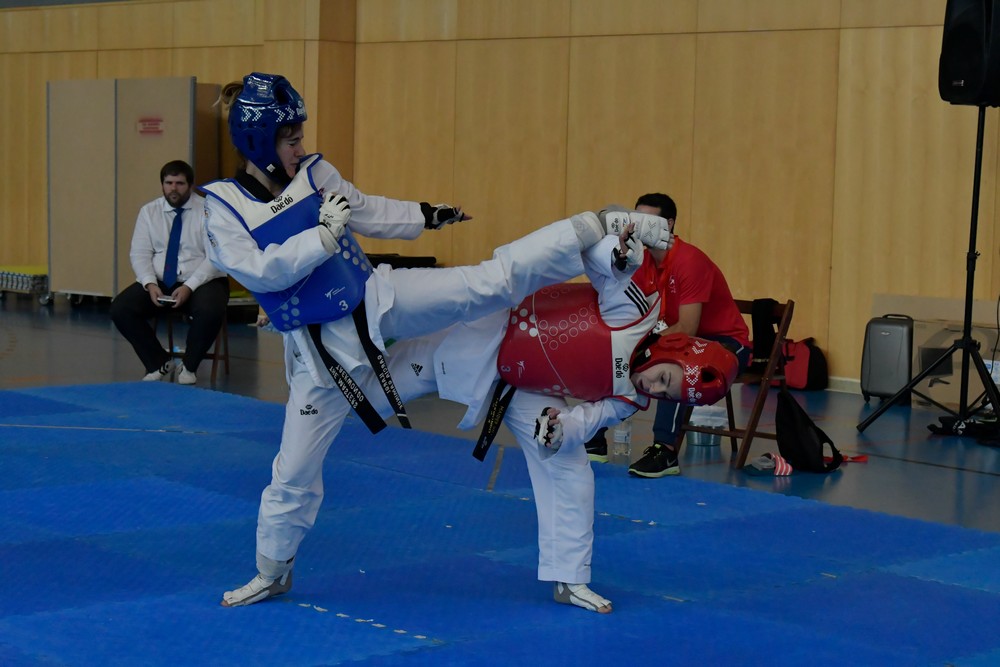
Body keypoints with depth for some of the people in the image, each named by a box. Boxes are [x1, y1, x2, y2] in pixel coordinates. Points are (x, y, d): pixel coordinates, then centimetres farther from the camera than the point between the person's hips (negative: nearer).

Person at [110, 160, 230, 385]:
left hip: (201, 282, -4)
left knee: (210, 311, -35)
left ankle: (189, 366, -8)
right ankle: (159, 363, 1)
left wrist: (189, 287, -24)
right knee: (120, 309, -18)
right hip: (159, 282, 4)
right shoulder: (149, 211, 6)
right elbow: (139, 253, 2)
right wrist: (150, 284, -17)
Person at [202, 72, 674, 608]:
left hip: (379, 302, 2)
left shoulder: (314, 173, -1)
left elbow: (367, 212, 16)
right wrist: (324, 234, -26)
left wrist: (427, 216, 23)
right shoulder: (223, 206, -12)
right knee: (295, 469, 5)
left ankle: (603, 225, 0)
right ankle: (271, 573, 25)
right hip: (322, 350, -2)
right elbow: (259, 271, -24)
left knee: (493, 282, -9)